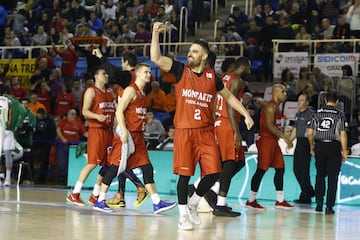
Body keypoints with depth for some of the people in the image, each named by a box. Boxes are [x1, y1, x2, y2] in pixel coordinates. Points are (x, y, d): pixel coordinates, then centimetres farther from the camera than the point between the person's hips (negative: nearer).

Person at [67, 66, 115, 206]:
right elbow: (85, 111, -12)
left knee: (106, 164, 5)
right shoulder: (91, 91, -3)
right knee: (92, 163, -13)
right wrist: (97, 116, -28)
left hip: (108, 131, 8)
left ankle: (95, 196, 13)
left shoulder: (110, 93, 19)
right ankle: (74, 194, -9)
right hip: (96, 130, -7)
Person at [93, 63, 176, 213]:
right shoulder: (131, 90, -9)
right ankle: (100, 201, 2)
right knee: (115, 167, -5)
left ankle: (157, 203, 4)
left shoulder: (142, 93, 18)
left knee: (147, 168, 4)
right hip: (127, 135, -9)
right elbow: (119, 111, -16)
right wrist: (124, 131, -23)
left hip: (138, 136, 9)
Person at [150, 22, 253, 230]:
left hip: (206, 131, 3)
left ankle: (193, 204, 19)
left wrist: (246, 114, 13)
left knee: (213, 172, -3)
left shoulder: (212, 76, 8)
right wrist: (156, 34, -16)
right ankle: (183, 215, 10)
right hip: (184, 131, -2)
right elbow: (156, 58, -8)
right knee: (185, 173, -1)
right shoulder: (181, 70, 1)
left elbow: (229, 97, 19)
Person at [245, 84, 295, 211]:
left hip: (273, 141, 10)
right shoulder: (270, 106, -13)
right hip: (265, 140, -10)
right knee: (261, 169, -8)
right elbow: (269, 125, -22)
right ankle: (251, 200, -1)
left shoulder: (276, 107, 18)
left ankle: (280, 201, 10)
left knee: (280, 169, 7)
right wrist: (284, 137, -23)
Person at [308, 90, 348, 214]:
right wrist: (344, 151, -1)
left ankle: (319, 203, 12)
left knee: (320, 175, 16)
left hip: (319, 146, 2)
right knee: (332, 178, 3)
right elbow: (343, 135, -8)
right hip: (334, 147, -2)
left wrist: (312, 147, 16)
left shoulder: (318, 113, 5)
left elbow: (310, 133, 4)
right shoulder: (340, 114, -2)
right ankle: (329, 206, 0)